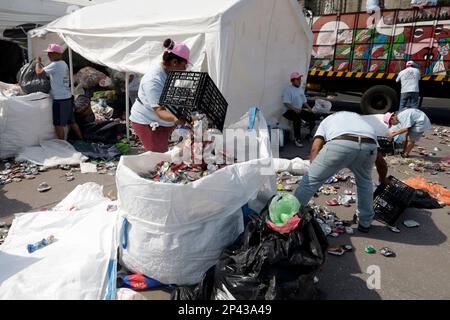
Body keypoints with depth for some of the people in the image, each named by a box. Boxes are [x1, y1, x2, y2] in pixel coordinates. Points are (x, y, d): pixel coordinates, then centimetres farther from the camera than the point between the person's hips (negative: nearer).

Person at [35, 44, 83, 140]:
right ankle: (81, 140, 23)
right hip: (68, 97, 9)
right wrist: (41, 64, 17)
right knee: (72, 122, 16)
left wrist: (38, 62, 2)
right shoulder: (63, 64, 13)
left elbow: (39, 72, -14)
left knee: (59, 124, 1)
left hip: (60, 99, -9)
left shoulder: (55, 65, -15)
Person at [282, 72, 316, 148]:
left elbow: (304, 101, 22)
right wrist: (295, 109, -31)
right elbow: (286, 103, -19)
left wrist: (308, 107, 4)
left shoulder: (301, 88, 15)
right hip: (290, 110, -8)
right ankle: (297, 139, -29)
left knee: (312, 116, -5)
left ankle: (311, 134, 15)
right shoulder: (288, 89, -10)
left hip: (300, 110, 8)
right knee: (297, 118, -36)